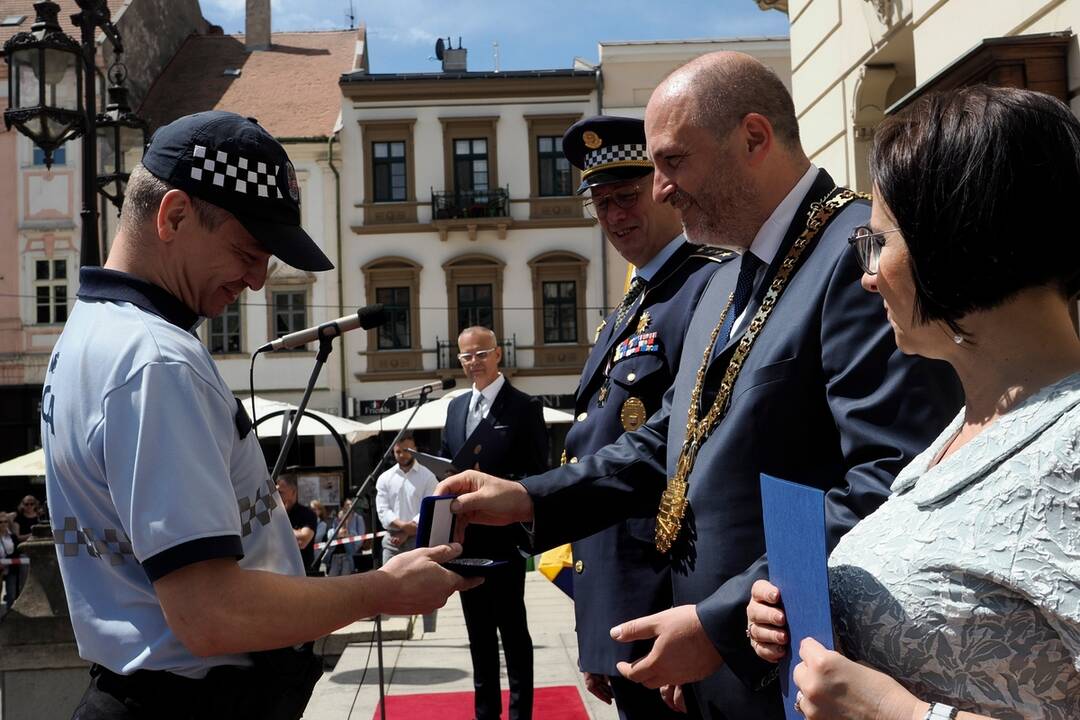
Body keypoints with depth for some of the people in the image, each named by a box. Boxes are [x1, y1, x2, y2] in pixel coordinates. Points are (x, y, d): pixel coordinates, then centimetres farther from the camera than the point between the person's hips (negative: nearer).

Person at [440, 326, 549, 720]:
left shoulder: (523, 407, -7)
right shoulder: (456, 407, 13)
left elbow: (536, 474, -12)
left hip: (504, 535, -6)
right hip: (463, 535, 6)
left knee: (511, 626, 2)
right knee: (478, 628, 15)